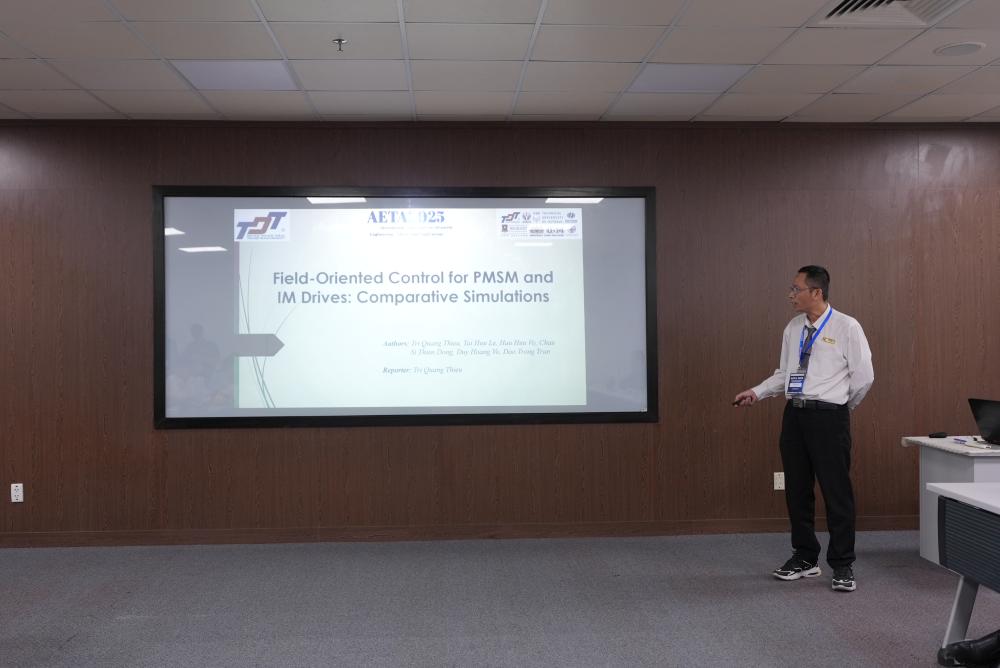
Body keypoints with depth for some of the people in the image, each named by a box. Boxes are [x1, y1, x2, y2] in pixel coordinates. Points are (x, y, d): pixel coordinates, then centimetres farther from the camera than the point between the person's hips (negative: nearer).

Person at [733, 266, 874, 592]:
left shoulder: (846, 327, -7)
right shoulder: (793, 329, 9)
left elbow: (863, 376, -4)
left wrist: (841, 407, 5)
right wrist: (757, 392, 5)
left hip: (828, 416, -6)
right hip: (794, 414, 6)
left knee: (836, 490, 0)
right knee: (797, 489, 11)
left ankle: (842, 566, 12)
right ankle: (805, 558, 26)